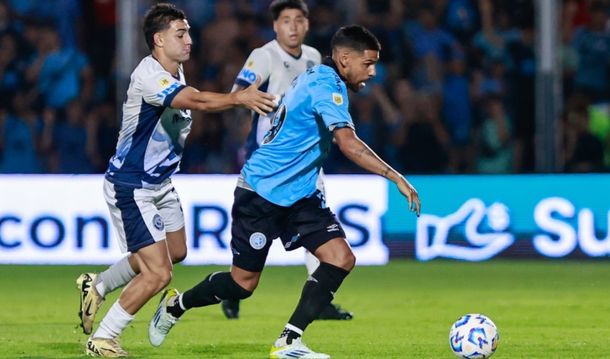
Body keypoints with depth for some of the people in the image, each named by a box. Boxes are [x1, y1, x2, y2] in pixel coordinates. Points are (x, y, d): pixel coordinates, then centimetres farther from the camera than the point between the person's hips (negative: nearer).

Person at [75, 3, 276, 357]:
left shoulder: (175, 71, 3)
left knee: (176, 252, 26)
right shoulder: (148, 75, -27)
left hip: (160, 181, 10)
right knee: (159, 273, -13)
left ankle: (97, 286, 39)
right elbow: (196, 100, -43)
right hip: (131, 186, -10)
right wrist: (239, 98, -54)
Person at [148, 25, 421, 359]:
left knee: (341, 258, -10)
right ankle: (176, 304, 29)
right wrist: (396, 178, -35)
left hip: (299, 193, 9)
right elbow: (348, 143, -33)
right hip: (261, 191, -9)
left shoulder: (315, 77, 7)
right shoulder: (327, 85, -22)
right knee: (243, 283, 1)